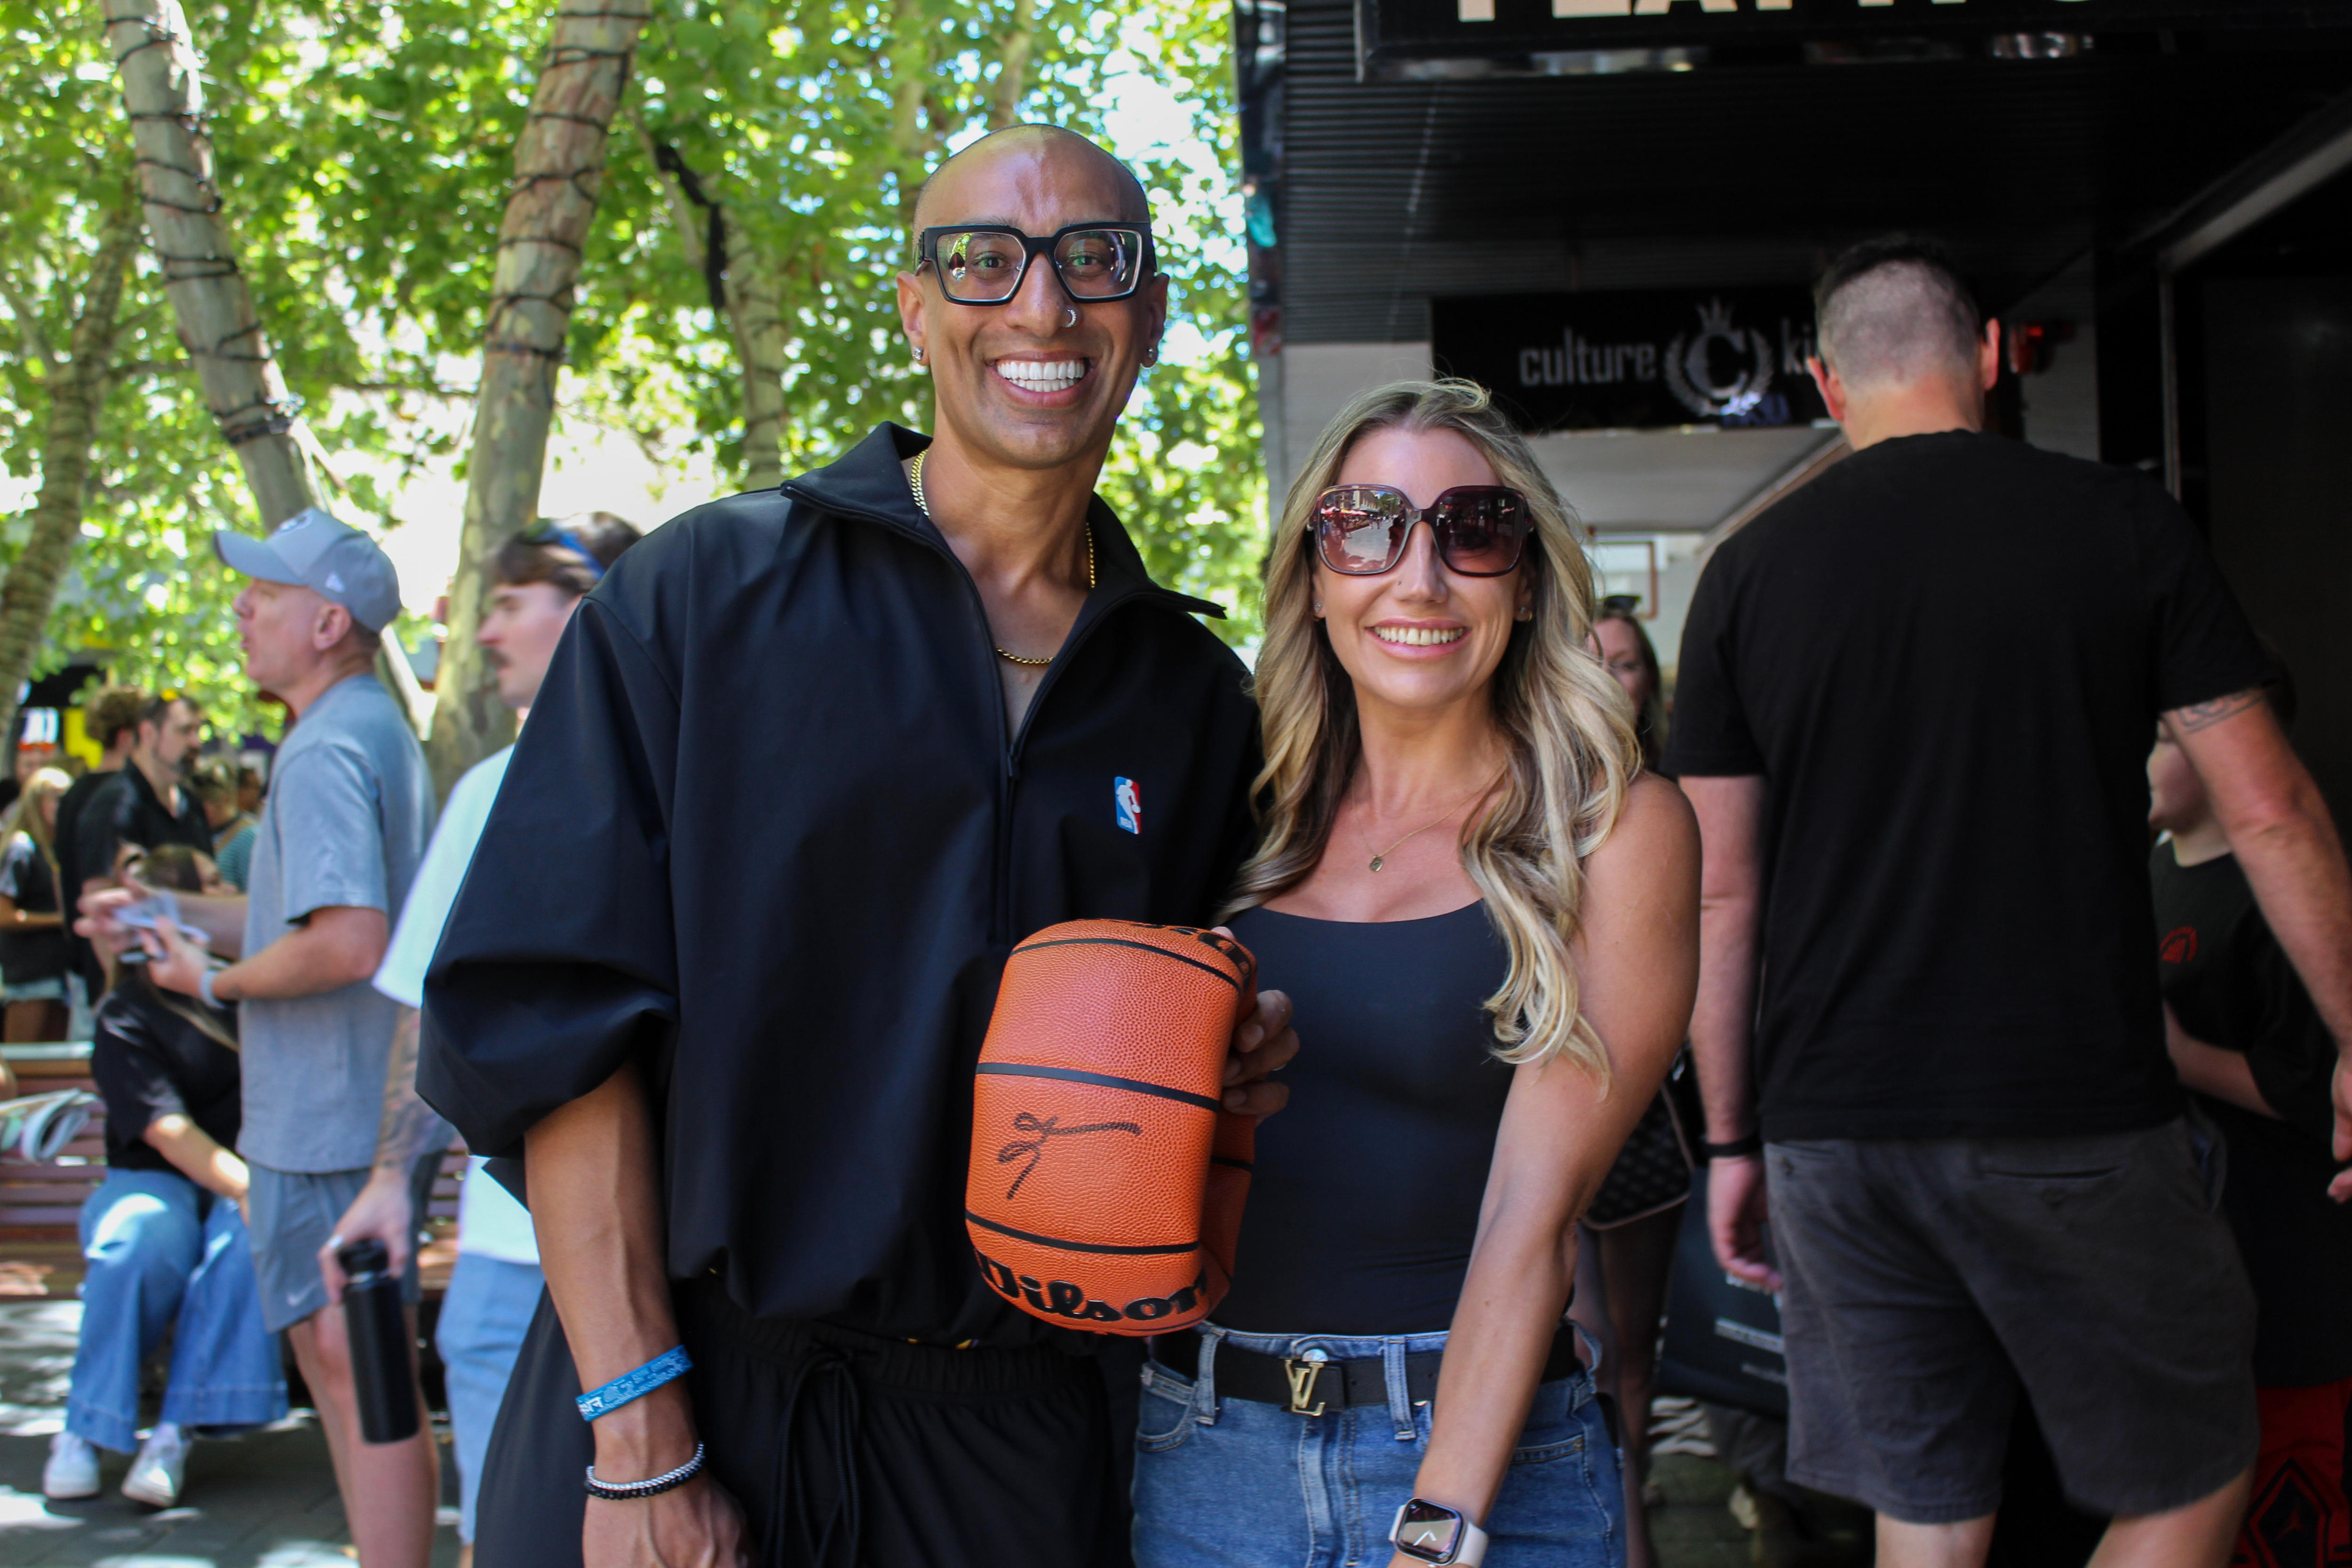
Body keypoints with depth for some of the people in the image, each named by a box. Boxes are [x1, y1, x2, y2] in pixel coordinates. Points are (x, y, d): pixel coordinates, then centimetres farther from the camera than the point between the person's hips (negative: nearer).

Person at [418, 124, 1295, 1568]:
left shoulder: (1192, 692, 8)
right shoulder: (702, 595, -3)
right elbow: (552, 1019, -9)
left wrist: (1231, 1072, -5)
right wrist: (643, 1445, -14)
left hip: (1014, 1434, 3)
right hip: (694, 1381, -3)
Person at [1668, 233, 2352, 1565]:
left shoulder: (1751, 570, 6)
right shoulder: (2122, 524, 1)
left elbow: (1721, 891, 6)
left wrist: (1731, 1136, 13)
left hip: (1831, 1130, 3)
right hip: (2075, 1120, -3)